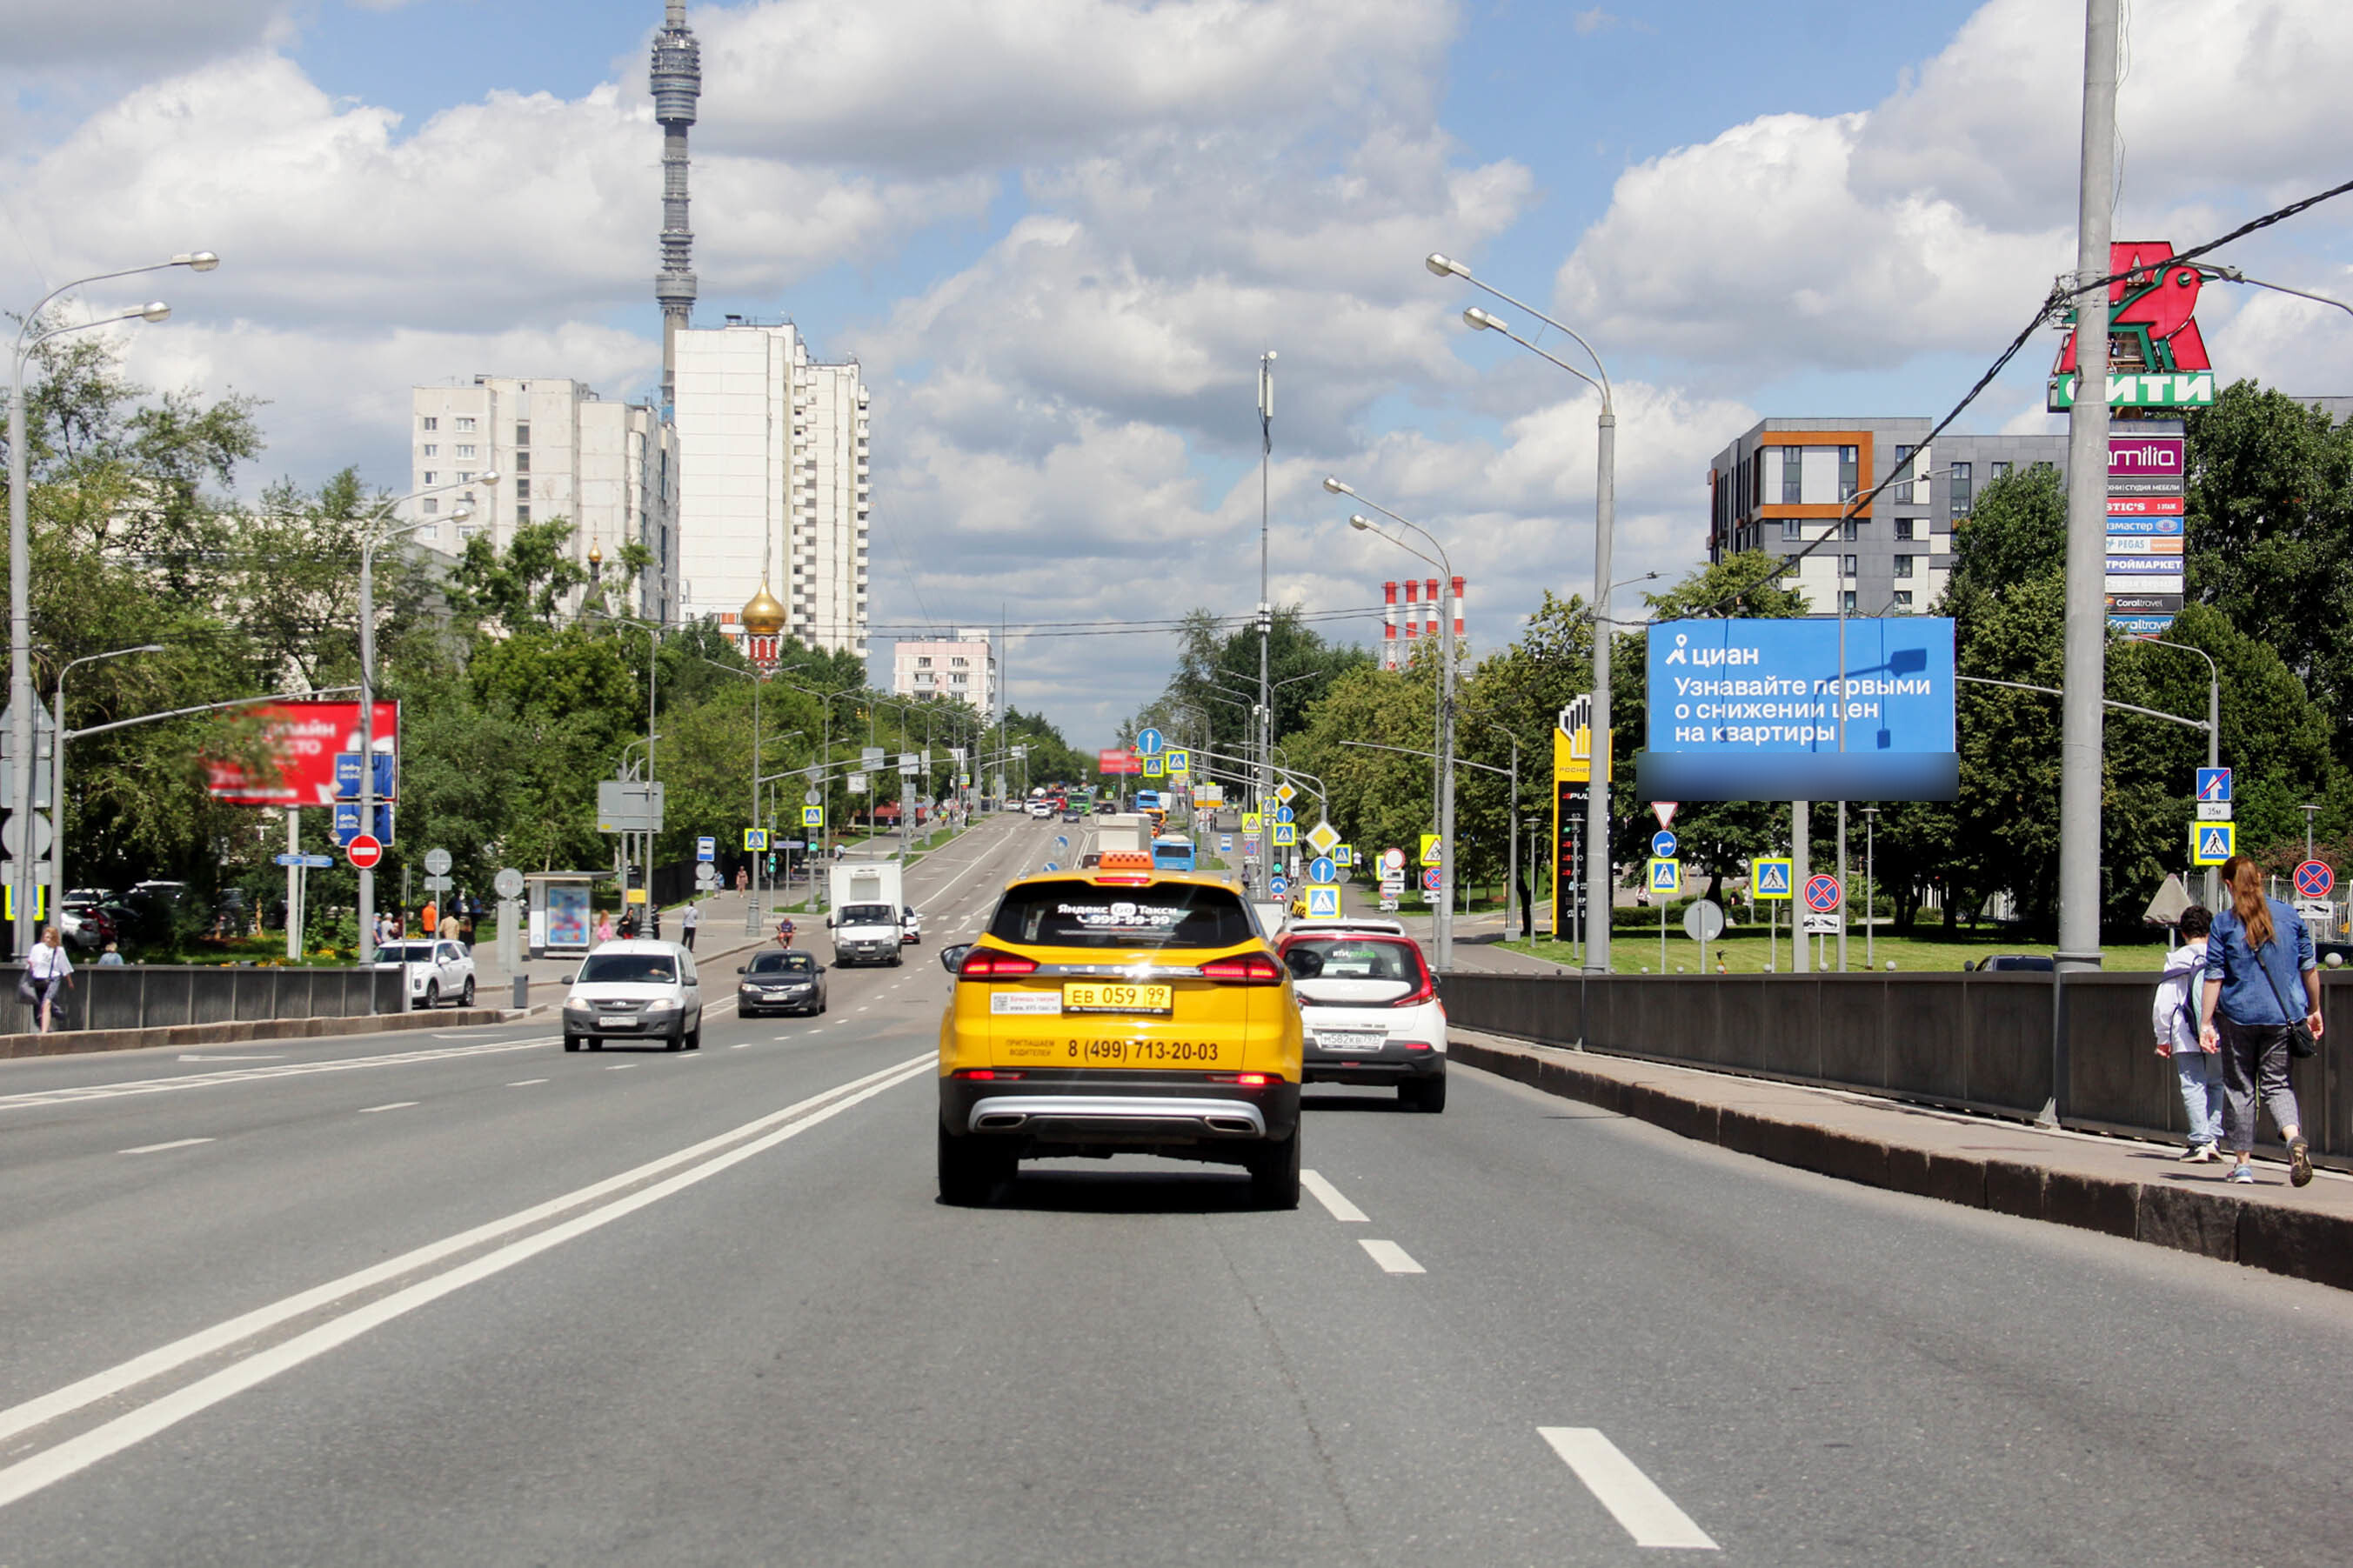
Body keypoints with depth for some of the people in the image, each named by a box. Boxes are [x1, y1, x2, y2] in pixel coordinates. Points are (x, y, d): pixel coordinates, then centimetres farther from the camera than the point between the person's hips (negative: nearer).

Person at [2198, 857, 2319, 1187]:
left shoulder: (2224, 923, -4)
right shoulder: (2290, 916, 4)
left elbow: (2214, 977, -6)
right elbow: (2309, 967, 8)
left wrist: (2206, 1023, -4)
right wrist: (2314, 1010, 20)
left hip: (2239, 1015, -2)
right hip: (2283, 1016, 2)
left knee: (2239, 1087, 10)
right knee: (2276, 1083, 9)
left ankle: (2243, 1162, 12)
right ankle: (2294, 1137, -20)